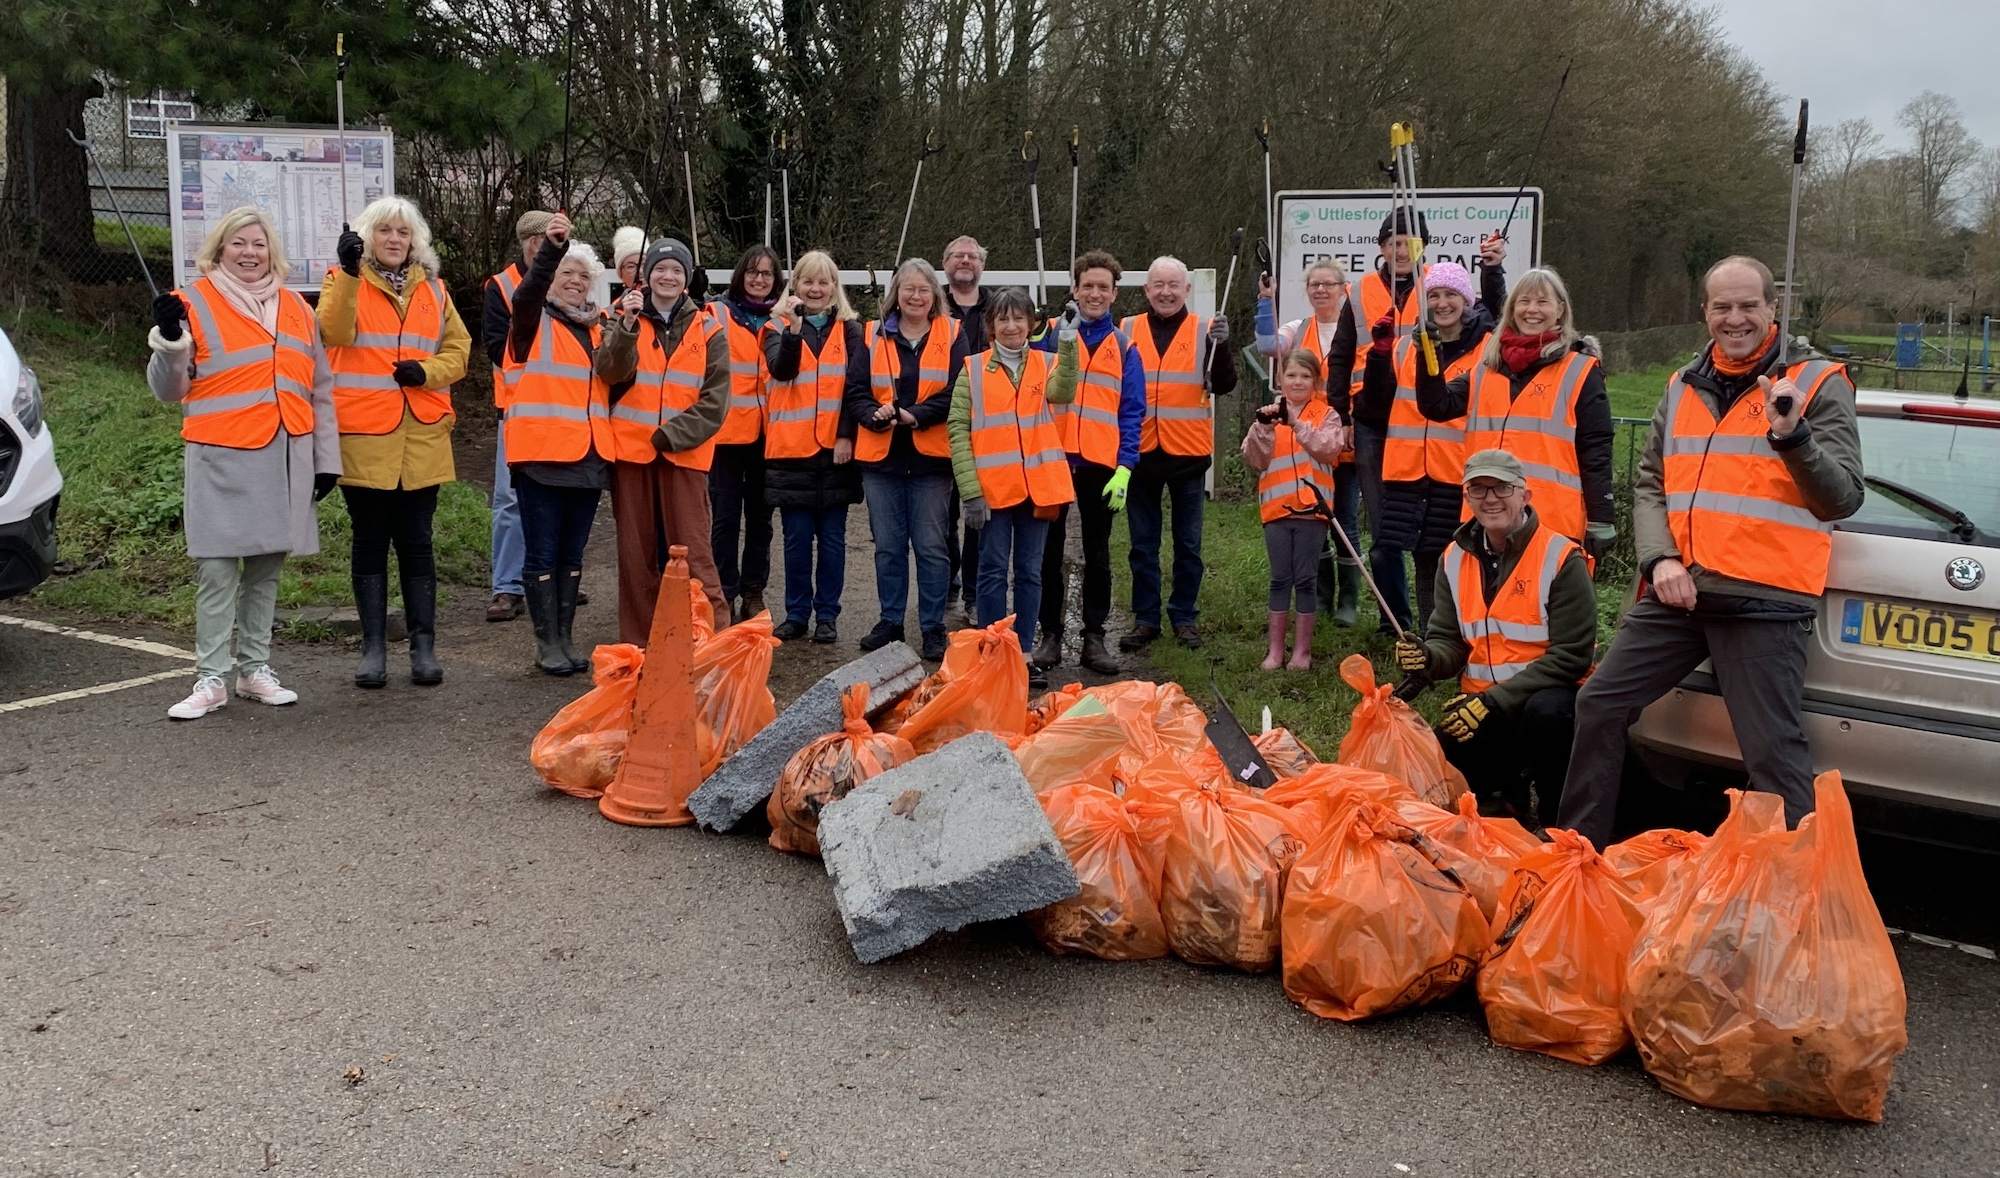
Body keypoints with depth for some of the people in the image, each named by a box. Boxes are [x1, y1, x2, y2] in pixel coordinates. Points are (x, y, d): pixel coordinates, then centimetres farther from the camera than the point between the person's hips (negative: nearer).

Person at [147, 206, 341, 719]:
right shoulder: (195, 302, 2)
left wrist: (326, 457, 11)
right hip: (222, 459, -4)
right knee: (216, 569, -5)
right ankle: (211, 678, 1)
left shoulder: (294, 307, 14)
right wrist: (169, 341, -17)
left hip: (286, 459, 4)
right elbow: (168, 388, 2)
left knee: (266, 567, 10)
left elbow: (319, 388, 15)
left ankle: (255, 668, 19)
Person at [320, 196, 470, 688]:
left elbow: (458, 348, 11)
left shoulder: (432, 289, 14)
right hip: (364, 437, -2)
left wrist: (426, 371, -8)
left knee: (416, 544, 5)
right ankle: (373, 648, 12)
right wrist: (349, 272, -27)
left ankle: (424, 647, 11)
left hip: (421, 438, 2)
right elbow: (335, 332, -15)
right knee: (370, 543, 6)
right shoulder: (344, 281, 4)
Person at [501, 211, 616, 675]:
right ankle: (546, 644, 6)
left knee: (572, 553, 12)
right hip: (542, 454, -5)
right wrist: (552, 247, -39)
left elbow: (614, 380, 23)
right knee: (543, 553, -1)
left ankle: (564, 638, 21)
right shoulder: (535, 321, 0)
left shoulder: (597, 328, 16)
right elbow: (528, 291, -23)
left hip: (588, 455, 5)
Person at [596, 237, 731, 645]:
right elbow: (610, 371, -11)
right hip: (631, 450, 2)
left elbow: (715, 400, -2)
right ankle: (636, 641, 14)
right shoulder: (624, 318, 7)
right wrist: (627, 324, -25)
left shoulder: (707, 330, 5)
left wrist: (670, 435, -11)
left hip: (684, 453, -1)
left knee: (693, 550, -6)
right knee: (636, 551, 7)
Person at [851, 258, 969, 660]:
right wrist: (875, 415, -18)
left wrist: (915, 414, -21)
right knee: (888, 545, 10)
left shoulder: (952, 335, 3)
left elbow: (956, 394, -8)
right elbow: (856, 393, 2)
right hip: (881, 458, 2)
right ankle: (890, 621, 22)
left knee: (931, 545, 1)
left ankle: (933, 627, 11)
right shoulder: (874, 335, 7)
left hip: (930, 459, -2)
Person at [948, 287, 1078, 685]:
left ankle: (1024, 653, 17)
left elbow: (1062, 393, -16)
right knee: (994, 570, 3)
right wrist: (970, 490, -11)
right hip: (992, 487, -2)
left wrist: (1067, 343, -28)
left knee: (1030, 573, 8)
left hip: (1037, 486, 2)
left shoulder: (1045, 363, 6)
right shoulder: (973, 369, 1)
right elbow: (958, 429, -4)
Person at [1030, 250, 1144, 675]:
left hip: (1101, 463, 1)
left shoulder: (1124, 347, 6)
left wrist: (1124, 467, -6)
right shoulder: (1049, 334, 2)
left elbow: (1132, 412, 3)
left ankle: (1094, 637, 17)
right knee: (1049, 551, 6)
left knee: (1097, 553, 9)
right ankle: (1050, 635, 15)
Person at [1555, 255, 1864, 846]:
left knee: (1774, 753, -6)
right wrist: (1659, 559, -2)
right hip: (1677, 591, 5)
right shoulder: (1683, 388, 15)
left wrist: (1794, 436, -24)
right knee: (1598, 705, 8)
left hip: (1765, 599, -5)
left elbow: (1844, 498, -7)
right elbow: (1649, 483, 14)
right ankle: (1578, 849, 23)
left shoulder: (1817, 383, 0)